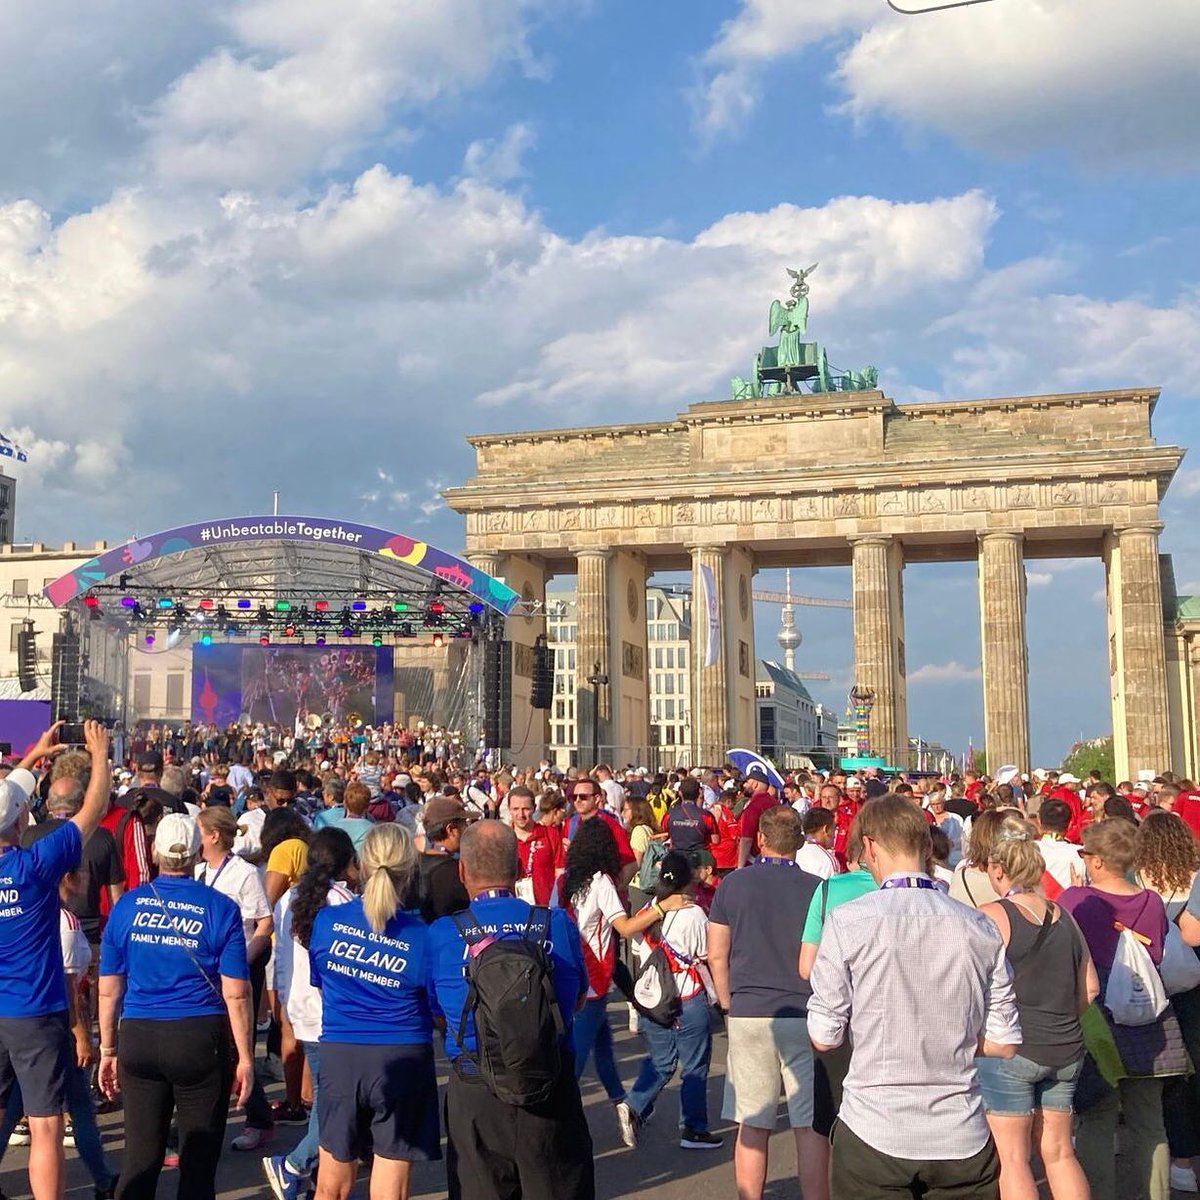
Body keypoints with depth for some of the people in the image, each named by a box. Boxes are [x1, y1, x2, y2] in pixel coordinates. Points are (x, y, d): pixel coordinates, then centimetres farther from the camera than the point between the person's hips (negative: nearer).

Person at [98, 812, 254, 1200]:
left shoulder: (127, 905, 2)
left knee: (140, 1156, 11)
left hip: (138, 1039, 2)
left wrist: (108, 1050, 14)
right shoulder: (220, 909, -5)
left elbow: (108, 989, 5)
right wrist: (245, 1057, -1)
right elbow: (235, 993, -8)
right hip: (201, 1039, -2)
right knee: (199, 1157, 8)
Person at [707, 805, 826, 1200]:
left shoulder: (733, 884, 0)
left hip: (748, 1015, 1)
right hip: (806, 1016, 0)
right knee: (810, 1126, 5)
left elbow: (716, 955, 2)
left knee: (752, 1125, 8)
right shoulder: (817, 888, -2)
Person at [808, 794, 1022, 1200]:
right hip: (963, 1138, 3)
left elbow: (824, 1037, -6)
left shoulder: (847, 921, -10)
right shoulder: (980, 928, -1)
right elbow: (1003, 1044, 3)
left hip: (874, 1133, -2)